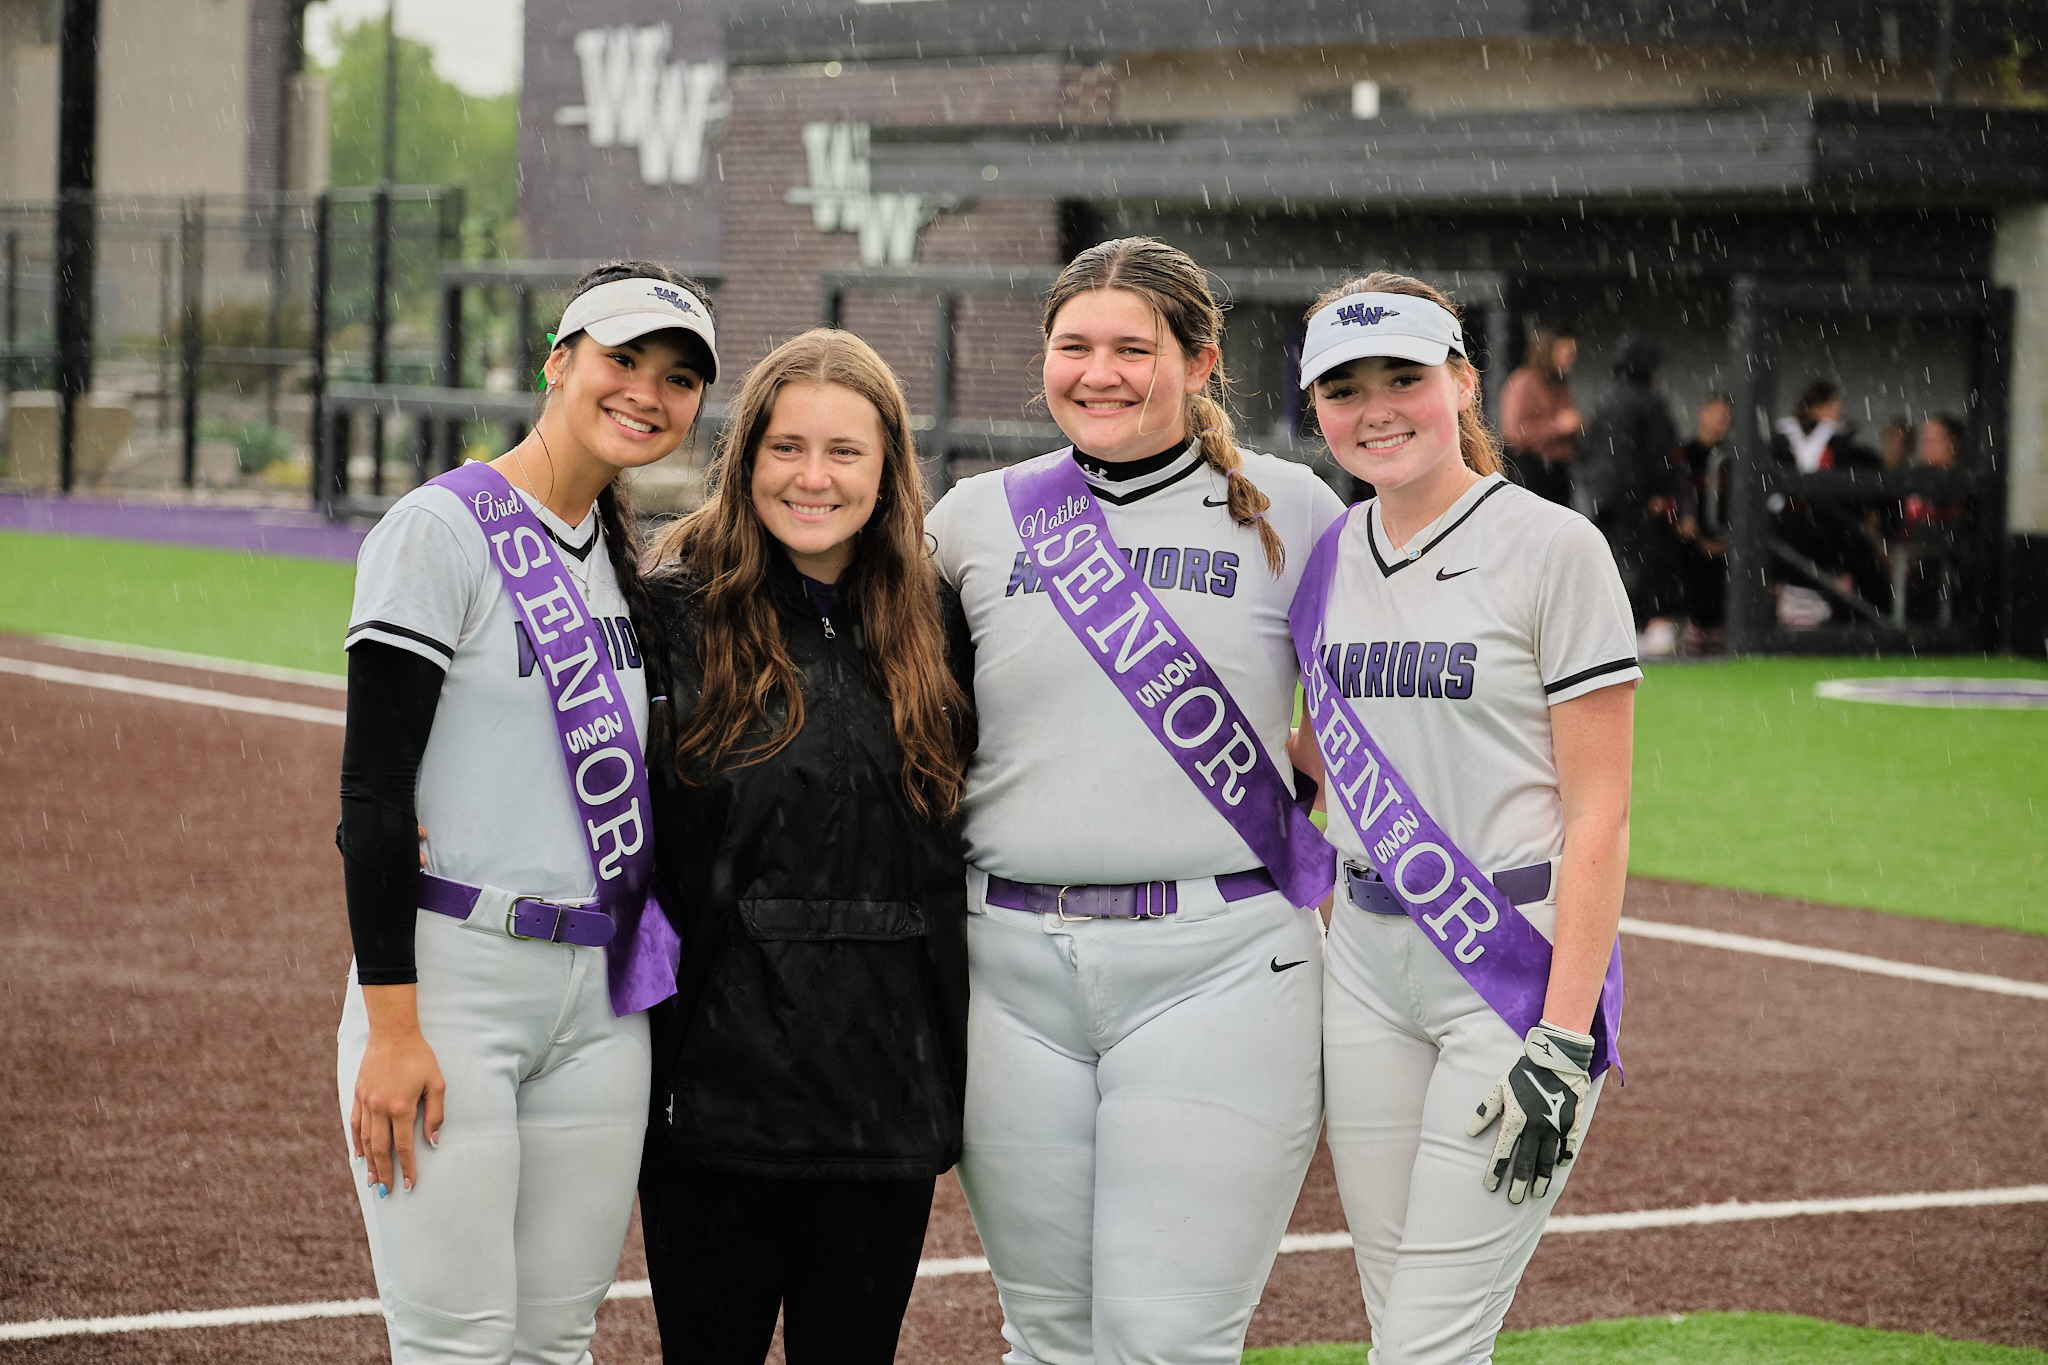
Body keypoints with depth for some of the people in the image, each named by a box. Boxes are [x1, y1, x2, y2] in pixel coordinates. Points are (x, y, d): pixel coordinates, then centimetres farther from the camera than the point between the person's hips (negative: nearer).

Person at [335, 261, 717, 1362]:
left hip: (602, 1001, 7)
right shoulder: (442, 529, -8)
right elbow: (372, 789, -12)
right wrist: (391, 1026, -17)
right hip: (450, 980, -7)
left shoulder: (629, 558, 14)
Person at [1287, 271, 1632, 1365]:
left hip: (1520, 955, -6)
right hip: (1366, 963, 6)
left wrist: (1564, 1038, -17)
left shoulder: (1553, 549, -9)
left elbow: (1598, 811, -12)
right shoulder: (1326, 558, 10)